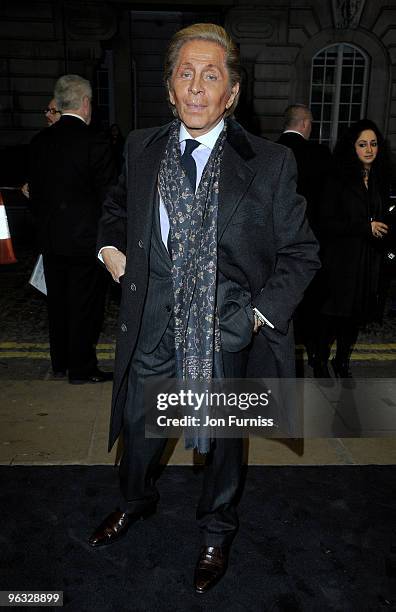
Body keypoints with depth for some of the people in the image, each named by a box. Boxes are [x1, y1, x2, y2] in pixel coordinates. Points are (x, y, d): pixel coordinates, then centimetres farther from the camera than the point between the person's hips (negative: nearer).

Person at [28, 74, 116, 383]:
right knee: (85, 305, 5)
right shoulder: (95, 143, -13)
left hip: (50, 238, 6)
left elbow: (35, 191, 9)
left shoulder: (39, 142, 3)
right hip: (86, 238, -5)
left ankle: (60, 363, 28)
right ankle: (82, 369, 15)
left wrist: (45, 224, 19)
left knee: (57, 301, 15)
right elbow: (108, 196, -11)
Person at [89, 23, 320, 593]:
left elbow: (300, 252, -4)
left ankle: (217, 530, 47)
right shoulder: (141, 148, 0)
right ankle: (136, 501, 55)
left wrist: (262, 313, -13)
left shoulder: (270, 163, -10)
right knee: (137, 426, 20)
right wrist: (111, 247, 4)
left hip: (225, 331, -2)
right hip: (151, 326, 3)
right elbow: (117, 207, 21)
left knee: (223, 438, 17)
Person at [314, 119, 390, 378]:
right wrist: (365, 227, -14)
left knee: (357, 315, 12)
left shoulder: (380, 180, 9)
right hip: (341, 260, -5)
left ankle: (343, 361, 30)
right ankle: (321, 363, 19)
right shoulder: (339, 180, -8)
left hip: (370, 261, 5)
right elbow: (326, 222, -12)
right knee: (332, 313, 1)